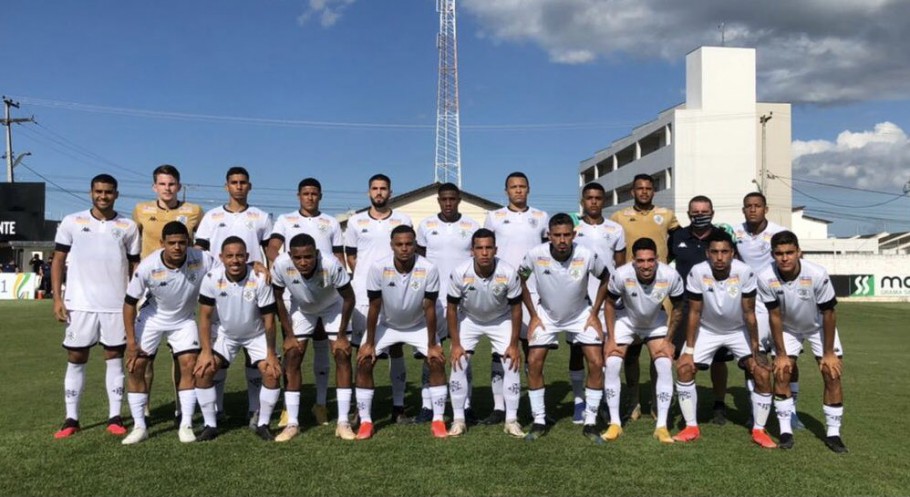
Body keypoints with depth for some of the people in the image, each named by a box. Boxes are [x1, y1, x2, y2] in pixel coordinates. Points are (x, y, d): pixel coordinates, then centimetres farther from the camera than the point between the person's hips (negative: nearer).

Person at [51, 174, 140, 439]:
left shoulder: (128, 226, 5)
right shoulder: (72, 222, 4)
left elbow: (134, 266, 10)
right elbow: (58, 260, 5)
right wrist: (57, 298, -4)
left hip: (117, 305, 0)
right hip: (80, 304, 0)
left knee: (115, 357, 5)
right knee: (76, 359, 4)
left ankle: (115, 417, 11)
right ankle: (71, 419, 13)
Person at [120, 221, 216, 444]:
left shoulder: (202, 260, -27)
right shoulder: (147, 267, -28)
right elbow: (130, 302, -16)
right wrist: (131, 341, -15)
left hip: (185, 319, 0)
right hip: (152, 318, 0)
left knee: (189, 365, -11)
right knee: (135, 366, -6)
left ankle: (186, 425, 1)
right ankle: (139, 426, 8)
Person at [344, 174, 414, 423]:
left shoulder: (403, 221, 6)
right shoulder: (356, 221, 8)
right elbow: (350, 255, 14)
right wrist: (365, 278, 6)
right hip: (363, 293, 0)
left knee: (396, 348, 2)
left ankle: (398, 406, 8)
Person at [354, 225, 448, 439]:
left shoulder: (428, 270, -28)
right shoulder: (378, 268, -27)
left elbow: (429, 309, -19)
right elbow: (374, 308, -17)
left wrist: (432, 345, -15)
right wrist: (369, 343, -12)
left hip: (419, 325, 0)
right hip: (386, 324, 0)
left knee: (437, 363, -13)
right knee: (364, 363, -11)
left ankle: (438, 420, 2)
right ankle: (365, 421, 2)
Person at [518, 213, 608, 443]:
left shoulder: (587, 256, -25)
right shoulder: (535, 255, -24)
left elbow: (605, 278, -4)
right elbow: (520, 281, -5)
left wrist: (594, 314, -5)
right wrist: (533, 315, -5)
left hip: (581, 315, 0)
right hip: (546, 315, 0)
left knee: (596, 364, -9)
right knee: (534, 363, -8)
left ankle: (590, 423, 5)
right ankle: (539, 422, 7)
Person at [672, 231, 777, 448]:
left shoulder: (745, 273, -26)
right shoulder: (696, 273, -26)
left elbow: (749, 314, -17)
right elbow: (694, 313, -16)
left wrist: (756, 352, -14)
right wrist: (689, 350, -16)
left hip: (739, 331, 0)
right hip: (707, 330, 0)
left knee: (763, 373, -12)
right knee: (684, 368, -13)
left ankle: (759, 430, 7)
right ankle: (692, 427, 3)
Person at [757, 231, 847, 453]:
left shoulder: (818, 274, -33)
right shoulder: (766, 278, -30)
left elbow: (828, 314, -20)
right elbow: (775, 316, -18)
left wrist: (829, 353, -14)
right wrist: (781, 354, -13)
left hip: (819, 327, 0)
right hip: (788, 328, 1)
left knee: (832, 374, -7)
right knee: (781, 374, -8)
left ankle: (833, 433, 6)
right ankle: (785, 430, 4)